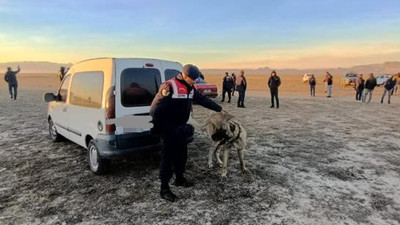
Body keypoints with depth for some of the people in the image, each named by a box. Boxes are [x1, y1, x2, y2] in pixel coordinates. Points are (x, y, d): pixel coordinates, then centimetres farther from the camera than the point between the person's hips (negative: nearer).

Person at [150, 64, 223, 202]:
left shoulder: (190, 88, 8)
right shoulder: (169, 86, -18)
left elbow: (204, 100, 17)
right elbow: (155, 108, -18)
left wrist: (219, 109, 20)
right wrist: (157, 127, -16)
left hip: (181, 127, 8)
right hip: (168, 128, -8)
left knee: (182, 154, 16)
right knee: (168, 157, -4)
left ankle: (179, 179, 36)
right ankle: (164, 189, 6)